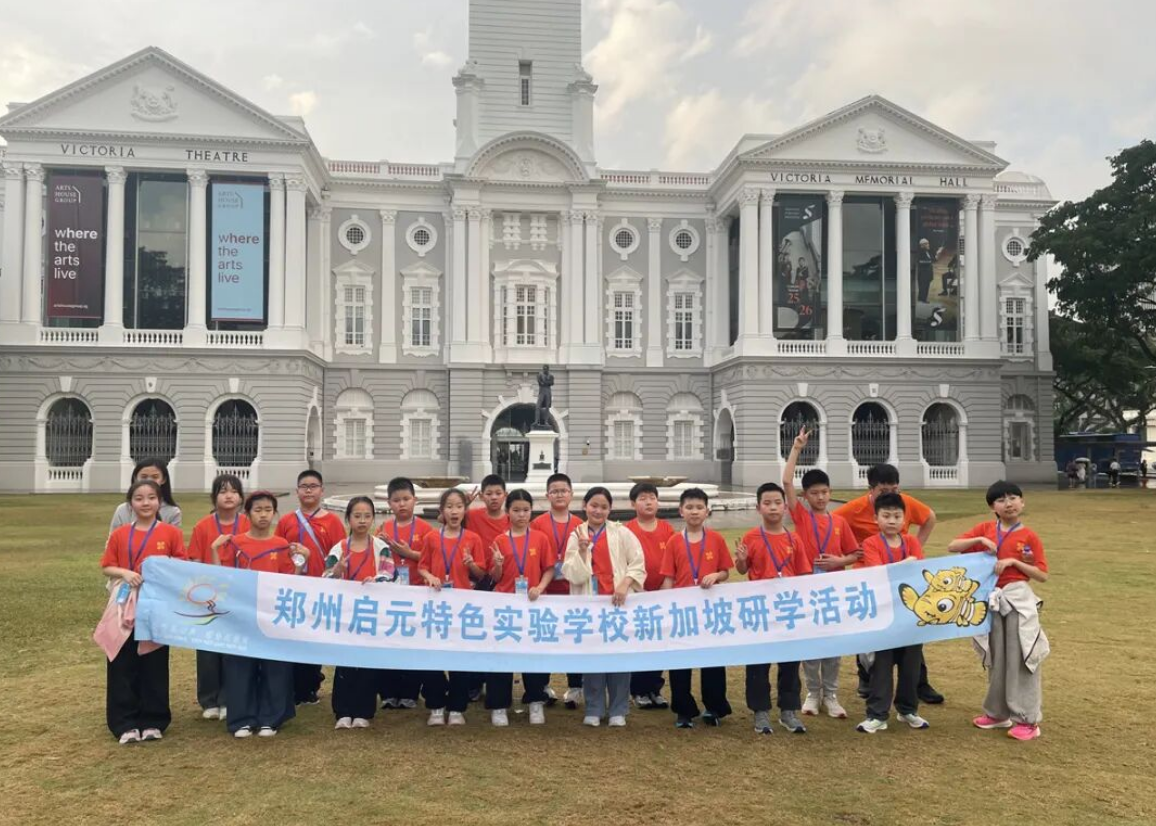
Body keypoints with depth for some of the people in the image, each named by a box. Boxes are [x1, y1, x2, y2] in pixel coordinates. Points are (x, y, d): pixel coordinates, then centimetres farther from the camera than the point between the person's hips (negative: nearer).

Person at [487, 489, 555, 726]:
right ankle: (499, 706, 11)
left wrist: (540, 588, -13)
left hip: (533, 603, 0)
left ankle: (536, 702, 18)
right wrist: (497, 564, -17)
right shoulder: (500, 541, 2)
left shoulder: (541, 538, 2)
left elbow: (549, 570, 3)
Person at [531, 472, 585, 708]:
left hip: (573, 590, 1)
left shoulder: (580, 525, 3)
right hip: (546, 590, 0)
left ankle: (575, 688, 14)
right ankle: (541, 686, 22)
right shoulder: (537, 524, 0)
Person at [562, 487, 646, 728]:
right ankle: (594, 710, 17)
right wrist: (582, 550, -15)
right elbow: (573, 576, -3)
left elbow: (638, 564, 0)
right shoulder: (576, 536, 4)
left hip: (617, 601, -1)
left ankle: (618, 710, 13)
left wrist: (625, 584, -13)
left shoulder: (622, 533, 2)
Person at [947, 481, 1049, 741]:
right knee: (995, 659, 12)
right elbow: (952, 547, -2)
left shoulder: (1029, 536, -4)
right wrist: (980, 540, -14)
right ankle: (998, 713, 24)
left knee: (1020, 659, -2)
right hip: (990, 599, 3)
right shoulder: (984, 529, 4)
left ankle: (1028, 720, 5)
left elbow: (1042, 575, -4)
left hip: (1018, 599, -3)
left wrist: (1013, 561, -16)